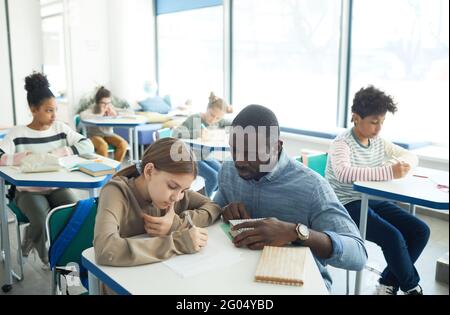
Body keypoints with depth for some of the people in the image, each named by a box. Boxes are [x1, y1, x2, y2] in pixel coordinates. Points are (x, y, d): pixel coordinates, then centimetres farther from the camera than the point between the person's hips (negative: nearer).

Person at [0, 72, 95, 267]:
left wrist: (58, 153, -17)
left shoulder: (61, 129, 1)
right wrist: (26, 157, -28)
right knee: (45, 222, -29)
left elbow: (88, 146, -8)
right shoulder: (18, 134, -8)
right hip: (29, 191, -2)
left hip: (57, 187, 3)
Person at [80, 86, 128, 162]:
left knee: (123, 144, -22)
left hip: (109, 134, 4)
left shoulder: (111, 108, -1)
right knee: (103, 146, -35)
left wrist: (114, 114, -17)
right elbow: (82, 115, -34)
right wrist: (99, 115, -28)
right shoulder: (93, 108, -13)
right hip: (95, 135, -4)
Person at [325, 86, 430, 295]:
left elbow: (411, 156, 17)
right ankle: (412, 287, 4)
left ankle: (389, 283, 8)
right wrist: (389, 172, -40)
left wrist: (403, 164, -9)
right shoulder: (342, 143, -16)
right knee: (392, 236, -25)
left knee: (420, 231, -5)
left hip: (372, 200, 8)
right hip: (346, 205, -8)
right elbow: (343, 173, -37)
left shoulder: (378, 142, 7)